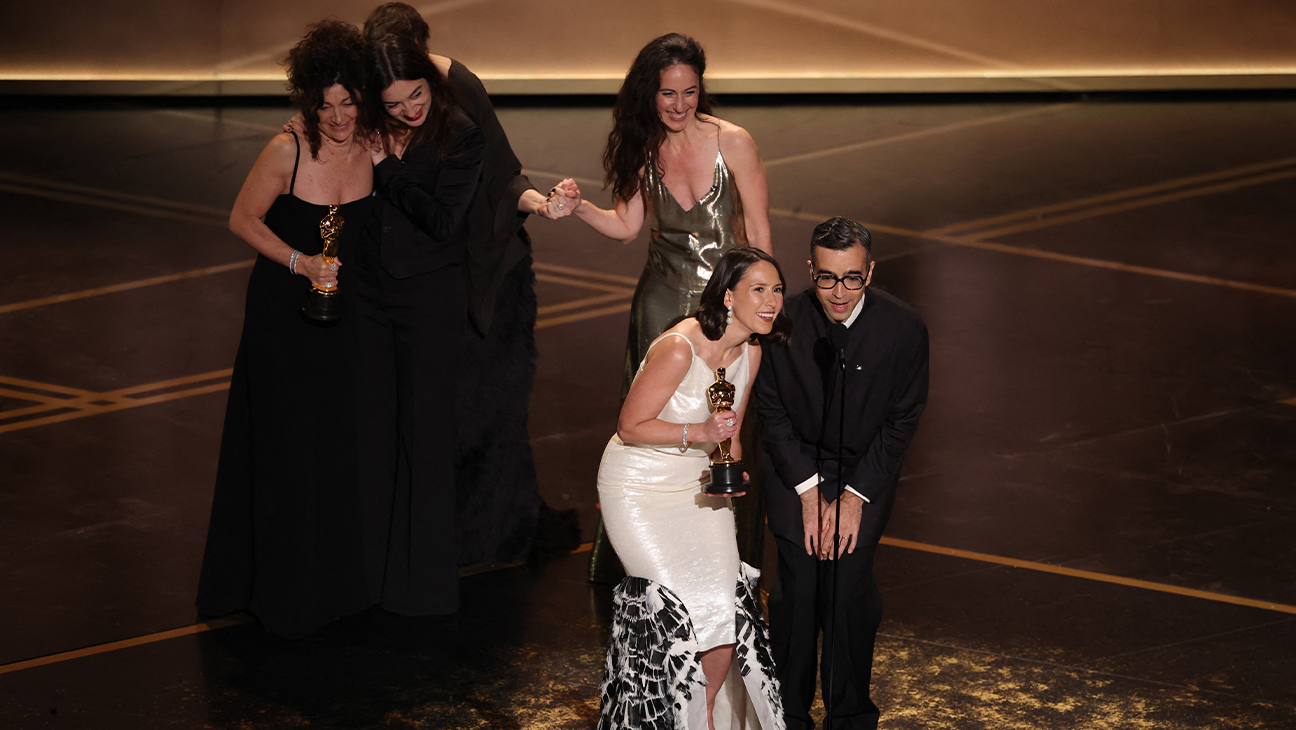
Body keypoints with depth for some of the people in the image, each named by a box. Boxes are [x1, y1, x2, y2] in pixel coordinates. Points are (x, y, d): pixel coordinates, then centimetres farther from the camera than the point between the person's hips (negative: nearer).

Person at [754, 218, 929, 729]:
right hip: (795, 466, 0)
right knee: (798, 585, -13)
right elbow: (773, 414, -4)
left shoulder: (904, 329, -14)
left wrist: (854, 497, -10)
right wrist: (809, 491, -10)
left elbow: (901, 420, -5)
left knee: (849, 586, -15)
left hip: (867, 468, 0)